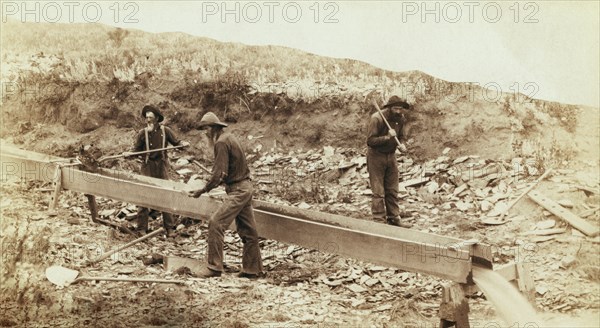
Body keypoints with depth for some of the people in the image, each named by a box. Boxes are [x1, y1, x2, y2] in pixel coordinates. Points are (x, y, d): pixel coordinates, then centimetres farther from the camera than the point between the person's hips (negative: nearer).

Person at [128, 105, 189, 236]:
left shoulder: (165, 131, 2)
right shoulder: (142, 133, 2)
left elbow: (176, 142, 6)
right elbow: (136, 150, -1)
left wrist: (183, 143, -14)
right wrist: (128, 153, -20)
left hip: (162, 166, 0)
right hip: (147, 167, 0)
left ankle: (169, 228, 11)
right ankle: (142, 228, 7)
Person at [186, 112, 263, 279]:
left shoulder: (221, 142, -14)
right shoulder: (229, 138, 16)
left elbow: (219, 173, -20)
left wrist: (202, 191, -16)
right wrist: (213, 183, 10)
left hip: (237, 191, -10)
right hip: (244, 188, 10)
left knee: (216, 223, -13)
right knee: (247, 229, 12)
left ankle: (214, 267, -11)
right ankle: (253, 269, 19)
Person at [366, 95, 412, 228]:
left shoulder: (398, 119, 2)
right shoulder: (377, 118, -20)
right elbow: (370, 141, -23)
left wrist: (400, 145, -4)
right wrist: (387, 137, -30)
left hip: (391, 156, 7)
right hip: (376, 157, -7)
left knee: (392, 190, 12)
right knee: (378, 192, -3)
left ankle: (393, 218, 22)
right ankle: (379, 220, 3)